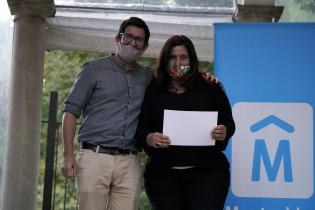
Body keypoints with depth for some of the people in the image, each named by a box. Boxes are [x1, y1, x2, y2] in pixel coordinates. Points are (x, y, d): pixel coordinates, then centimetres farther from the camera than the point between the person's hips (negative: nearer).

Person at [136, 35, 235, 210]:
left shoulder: (210, 89, 7)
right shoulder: (153, 92, 8)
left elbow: (229, 122, 9)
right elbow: (141, 128, 5)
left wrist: (224, 133, -14)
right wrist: (149, 138, -17)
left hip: (206, 171, -1)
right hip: (163, 173, 1)